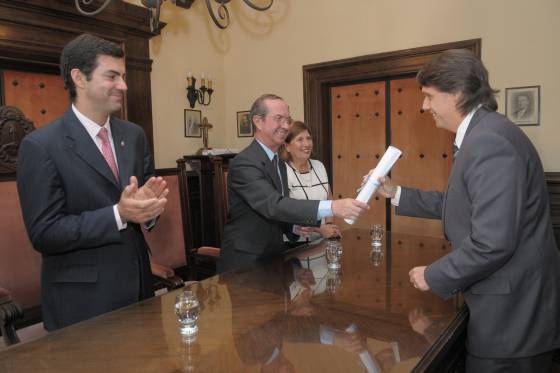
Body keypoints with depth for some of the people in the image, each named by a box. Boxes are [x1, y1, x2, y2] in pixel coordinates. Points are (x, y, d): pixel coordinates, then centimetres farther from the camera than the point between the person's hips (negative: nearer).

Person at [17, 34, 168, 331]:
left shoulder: (134, 135, 5)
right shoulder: (40, 145, -12)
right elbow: (44, 233, -15)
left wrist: (149, 203, -13)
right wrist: (118, 214, -25)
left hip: (137, 284, 6)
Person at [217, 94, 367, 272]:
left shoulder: (280, 163, 10)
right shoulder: (245, 163, -18)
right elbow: (273, 205, -31)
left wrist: (298, 229, -5)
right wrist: (332, 207, -39)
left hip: (273, 257, 7)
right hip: (244, 264, -7)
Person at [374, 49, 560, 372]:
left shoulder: (489, 141, -25)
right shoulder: (483, 135, 8)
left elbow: (492, 244, -29)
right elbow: (461, 205, 14)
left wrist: (434, 276, -15)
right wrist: (396, 194, 12)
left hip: (513, 310, -9)